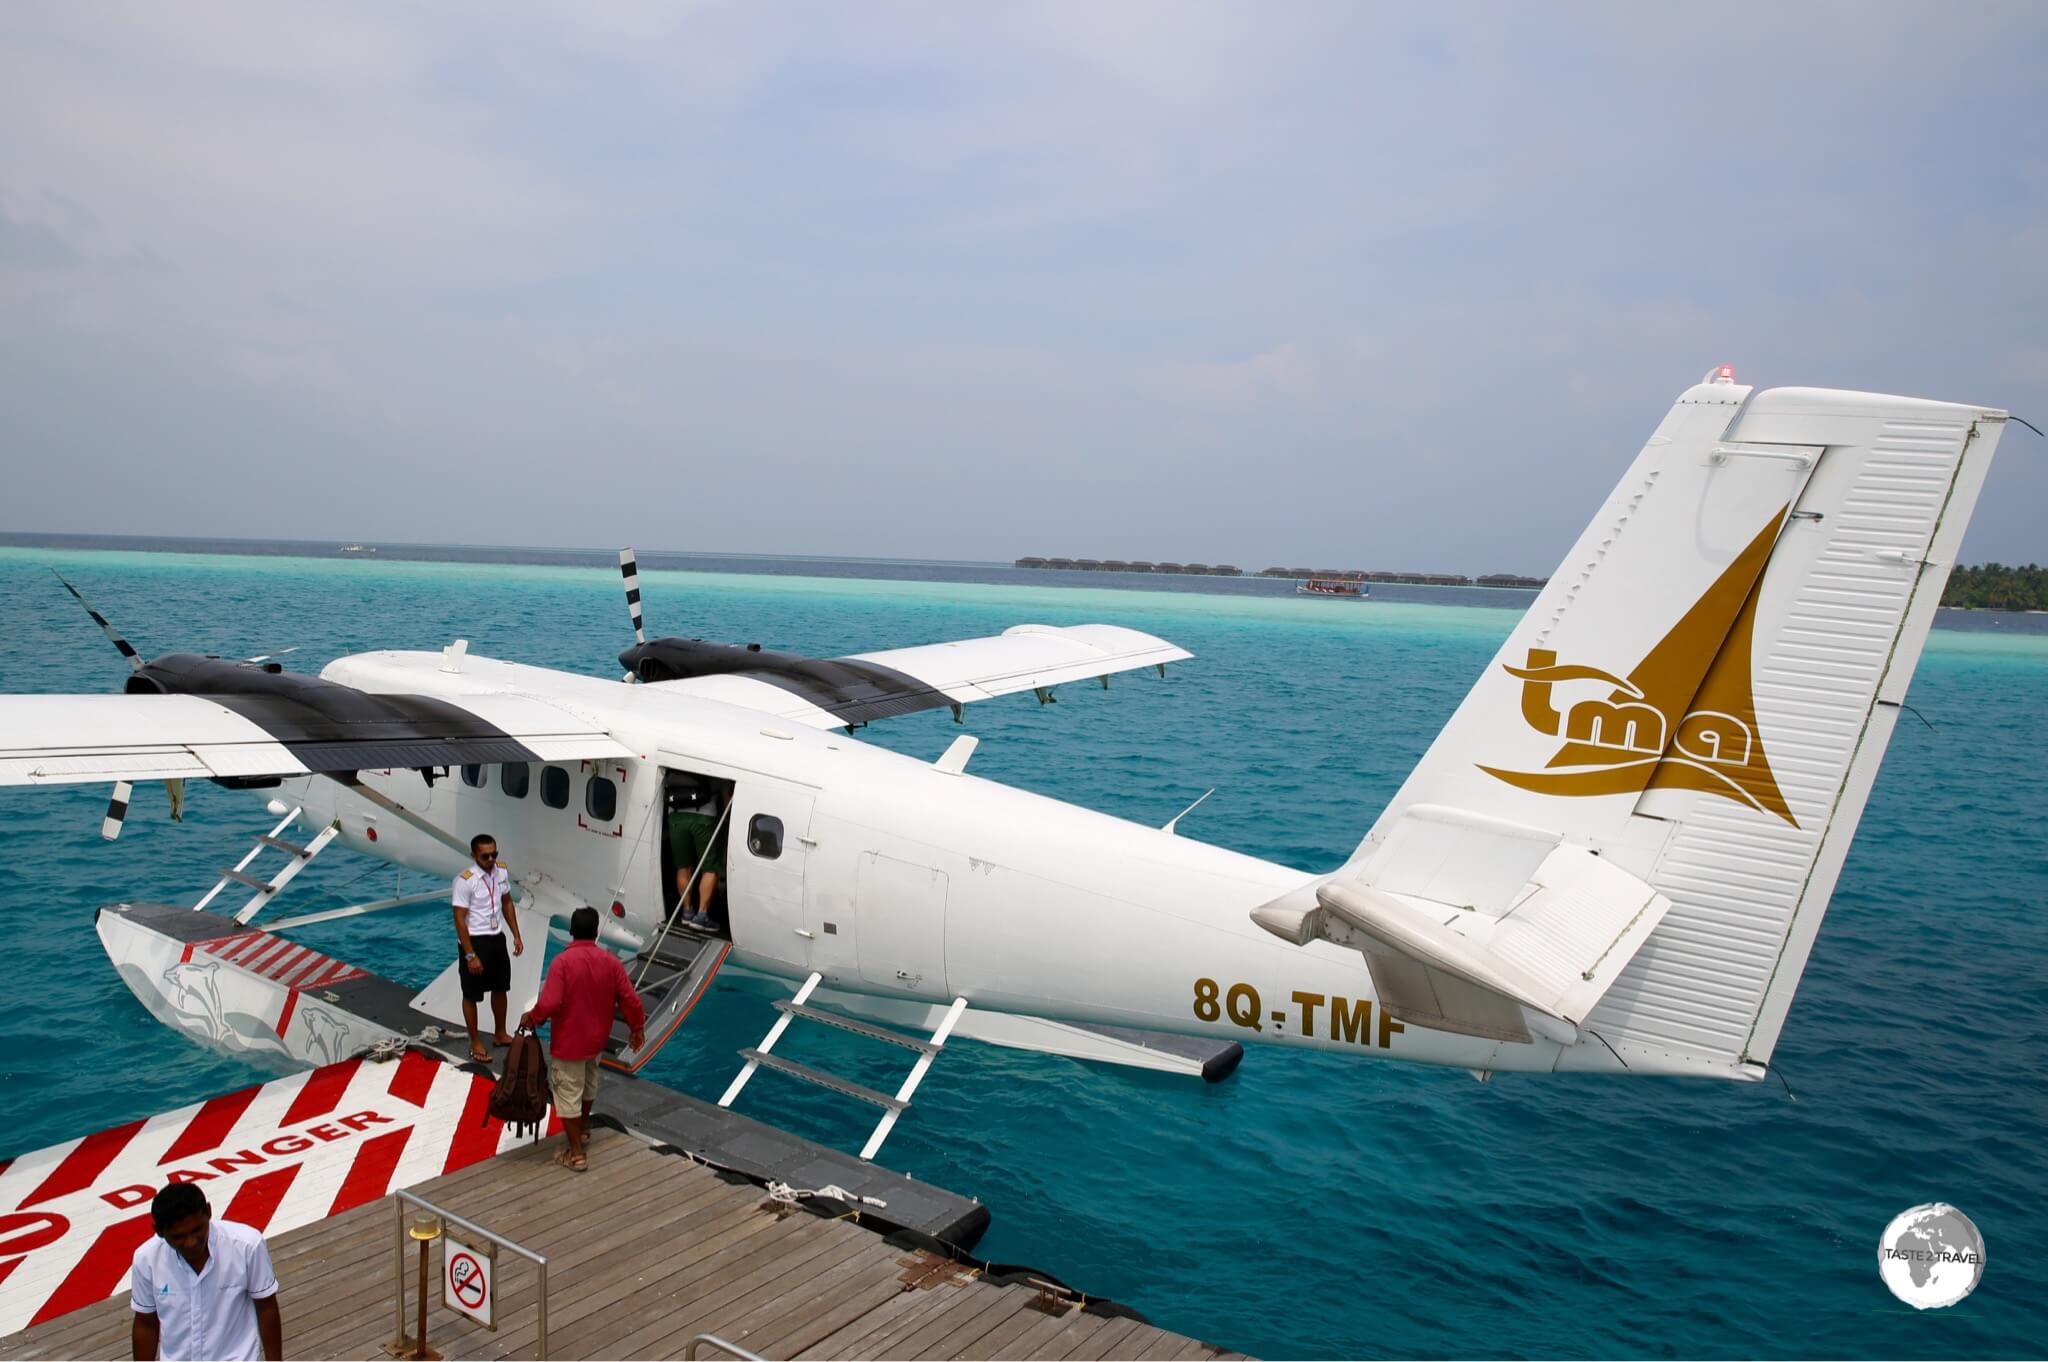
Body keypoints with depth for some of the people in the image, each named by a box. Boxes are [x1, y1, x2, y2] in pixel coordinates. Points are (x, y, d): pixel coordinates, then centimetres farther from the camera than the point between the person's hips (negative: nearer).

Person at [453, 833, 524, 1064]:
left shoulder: (501, 872, -3)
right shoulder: (465, 880, -22)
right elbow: (459, 920, -19)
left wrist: (516, 936, 9)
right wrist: (470, 955, -20)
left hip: (497, 939, 6)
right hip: (475, 941, -6)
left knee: (500, 989, 20)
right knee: (471, 995, 9)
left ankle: (500, 1033, 38)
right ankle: (475, 1043, 23)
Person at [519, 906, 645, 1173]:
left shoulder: (562, 962, -21)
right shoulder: (610, 961, -7)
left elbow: (549, 1004, -26)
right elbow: (630, 1000, -5)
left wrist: (530, 1019, -6)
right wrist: (637, 1028, 10)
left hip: (568, 1041, -5)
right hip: (596, 1038, 6)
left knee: (567, 1094, 5)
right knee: (588, 1083, 28)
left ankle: (576, 1154, 9)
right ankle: (583, 1128, 48)